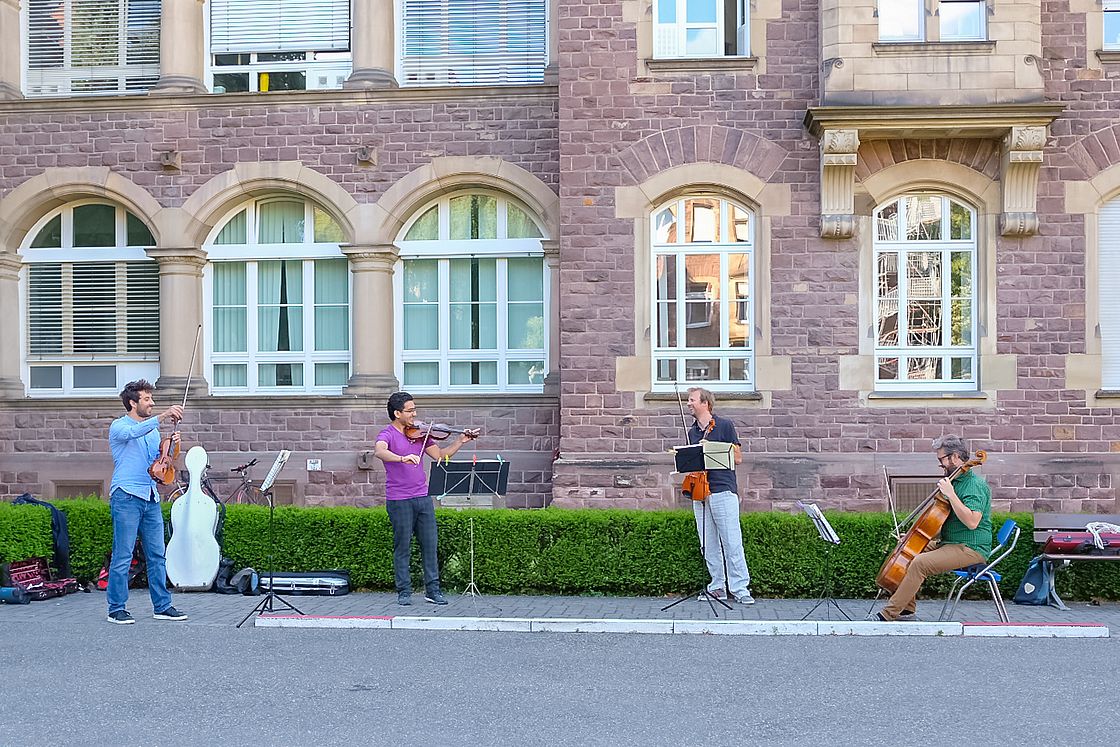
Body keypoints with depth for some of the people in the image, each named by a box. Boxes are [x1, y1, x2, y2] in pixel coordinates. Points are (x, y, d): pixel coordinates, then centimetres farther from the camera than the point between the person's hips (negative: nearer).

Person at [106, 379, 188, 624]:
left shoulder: (153, 430, 20)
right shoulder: (119, 426, -1)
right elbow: (133, 432, -25)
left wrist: (170, 446, 2)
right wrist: (162, 417, -33)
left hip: (151, 498, 7)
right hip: (126, 496, -7)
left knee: (157, 555, 6)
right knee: (123, 556, -4)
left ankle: (162, 606, 12)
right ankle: (116, 609, 3)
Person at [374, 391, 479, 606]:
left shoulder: (419, 433, 11)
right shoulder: (388, 434, -6)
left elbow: (439, 455, 13)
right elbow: (379, 451, -28)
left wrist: (460, 441, 2)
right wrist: (402, 458, -44)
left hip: (423, 497, 5)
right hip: (399, 500, -5)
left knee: (430, 545, 4)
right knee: (402, 547, 2)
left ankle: (433, 590, 11)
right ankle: (404, 592, 11)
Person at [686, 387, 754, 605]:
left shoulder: (724, 425, 1)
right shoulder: (692, 432, 18)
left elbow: (737, 458, -1)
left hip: (723, 490, -6)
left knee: (732, 541, -8)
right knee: (708, 544, 6)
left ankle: (740, 588, -4)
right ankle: (718, 587, 13)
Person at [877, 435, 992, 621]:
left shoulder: (976, 485, -15)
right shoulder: (955, 481, 16)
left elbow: (972, 522, -29)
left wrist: (950, 494, -29)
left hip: (971, 549, -11)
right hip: (950, 544, 11)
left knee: (920, 563, -26)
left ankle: (889, 614, -23)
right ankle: (908, 608, 9)